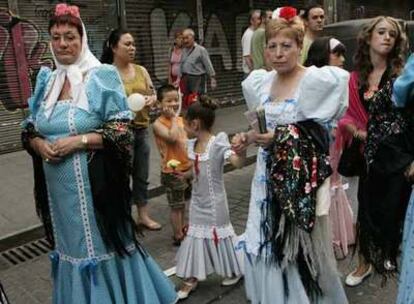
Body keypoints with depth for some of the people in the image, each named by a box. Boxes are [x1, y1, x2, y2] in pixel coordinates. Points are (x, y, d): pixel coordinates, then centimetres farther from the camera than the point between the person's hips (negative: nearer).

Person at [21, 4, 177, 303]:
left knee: (101, 243, 7)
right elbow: (30, 129, 14)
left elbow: (122, 131, -12)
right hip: (57, 185, 5)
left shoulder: (101, 77, -8)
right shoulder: (46, 80, 9)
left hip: (94, 181, -5)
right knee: (71, 243, 18)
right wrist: (39, 144, -7)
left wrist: (79, 141, -20)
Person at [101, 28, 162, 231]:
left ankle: (143, 215, 31)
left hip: (141, 130, 6)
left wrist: (151, 100, -8)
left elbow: (153, 94, 14)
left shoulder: (141, 70, 8)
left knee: (141, 176, 16)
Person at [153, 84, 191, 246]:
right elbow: (172, 137, -32)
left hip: (187, 168, 7)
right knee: (176, 206, 5)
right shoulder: (158, 123, -15)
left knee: (182, 202, 21)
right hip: (172, 171, -7)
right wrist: (173, 118, -21)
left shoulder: (180, 120, 6)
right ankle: (178, 236, 20)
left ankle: (182, 229, 39)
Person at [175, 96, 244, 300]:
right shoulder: (193, 145, 1)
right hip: (197, 200, 7)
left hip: (214, 201, -7)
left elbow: (237, 163, -37)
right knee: (195, 235, 13)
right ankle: (191, 278, 27)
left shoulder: (217, 143, -22)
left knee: (218, 233, 9)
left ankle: (234, 270, 34)